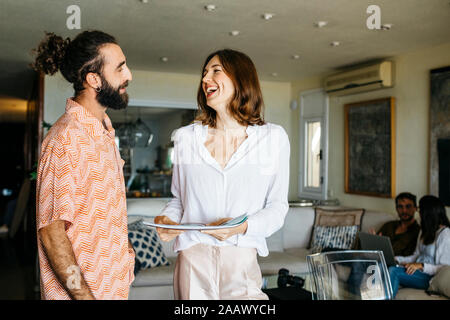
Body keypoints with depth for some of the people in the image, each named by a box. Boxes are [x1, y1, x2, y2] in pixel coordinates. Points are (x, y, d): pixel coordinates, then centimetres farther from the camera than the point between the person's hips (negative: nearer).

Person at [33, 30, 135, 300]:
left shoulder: (103, 131, 8)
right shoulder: (68, 138, -22)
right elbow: (51, 231, -23)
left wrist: (125, 251, 13)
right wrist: (85, 296, -23)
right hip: (84, 290, -8)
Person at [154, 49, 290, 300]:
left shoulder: (274, 138, -1)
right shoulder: (187, 137, 4)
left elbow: (278, 206, 0)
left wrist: (243, 227, -17)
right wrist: (168, 220, -8)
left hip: (243, 262, -1)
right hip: (193, 259, 1)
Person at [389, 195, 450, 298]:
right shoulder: (425, 230, 20)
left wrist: (421, 265, -24)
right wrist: (396, 259, 7)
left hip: (429, 277, -8)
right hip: (418, 271, 8)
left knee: (393, 271, -32)